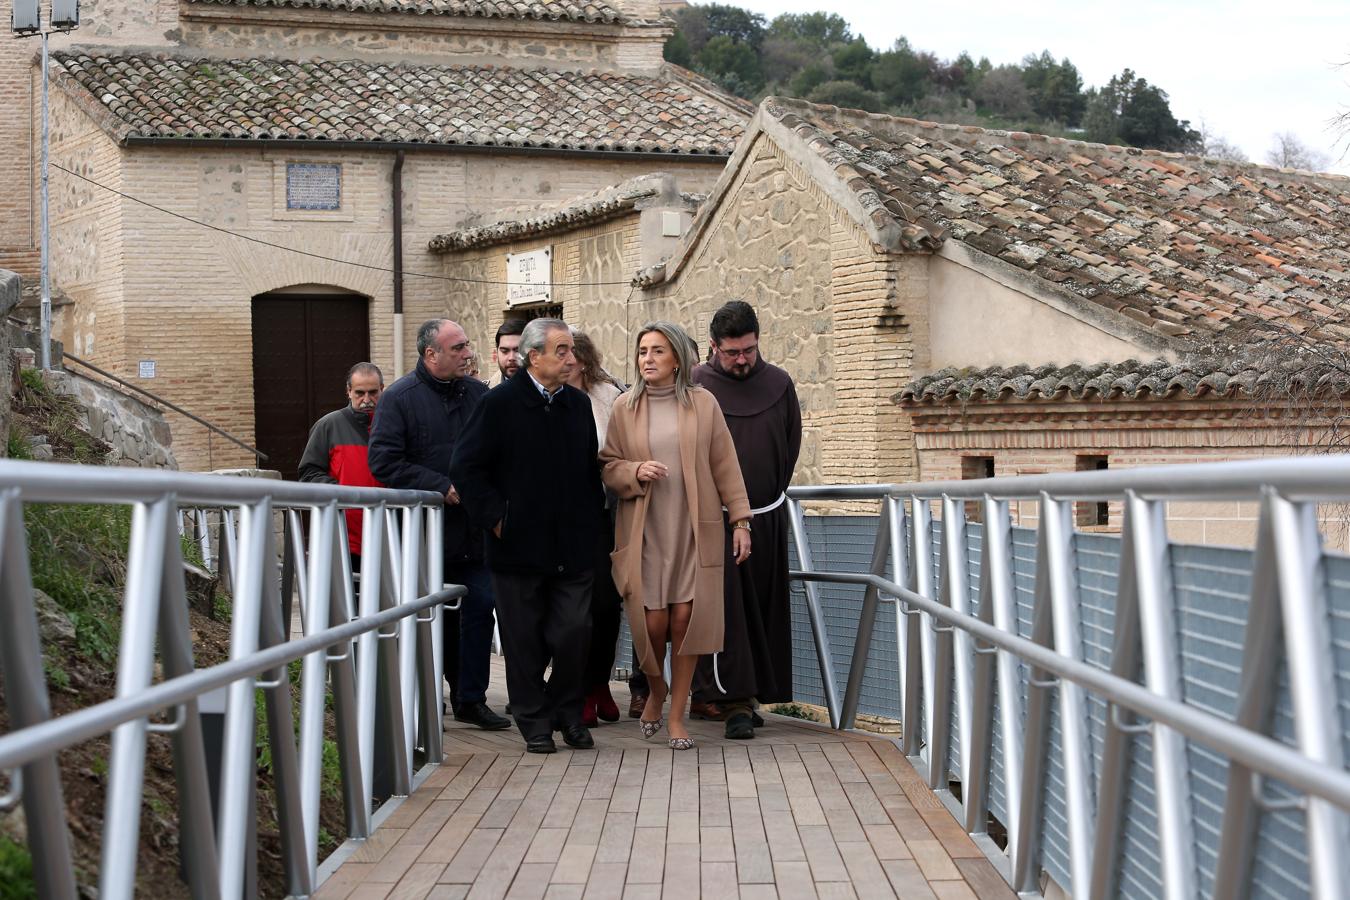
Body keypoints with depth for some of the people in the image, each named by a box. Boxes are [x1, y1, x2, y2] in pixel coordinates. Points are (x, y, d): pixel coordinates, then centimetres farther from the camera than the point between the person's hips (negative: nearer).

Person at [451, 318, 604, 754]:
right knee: (524, 637, 5)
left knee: (574, 632, 0)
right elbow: (466, 468, -5)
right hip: (519, 544, -3)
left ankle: (566, 711, 20)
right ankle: (534, 721, 18)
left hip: (574, 547, 4)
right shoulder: (499, 403, -5)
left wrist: (591, 518, 12)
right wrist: (495, 517, -9)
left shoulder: (579, 404, 10)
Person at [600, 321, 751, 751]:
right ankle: (656, 691, 28)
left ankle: (677, 714, 11)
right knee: (652, 622, -4)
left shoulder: (703, 404, 3)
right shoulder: (625, 408, 5)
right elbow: (608, 466, 8)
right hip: (644, 531, 0)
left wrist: (741, 520, 1)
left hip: (694, 530, 0)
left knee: (686, 619, -5)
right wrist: (636, 472, -13)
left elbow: (725, 465, 4)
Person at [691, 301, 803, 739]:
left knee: (762, 611, 8)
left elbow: (791, 445, 13)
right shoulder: (694, 387, -5)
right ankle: (736, 701, -8)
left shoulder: (779, 384, 4)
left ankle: (749, 693, 19)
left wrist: (769, 497, 11)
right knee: (725, 609, -8)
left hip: (766, 519, 4)